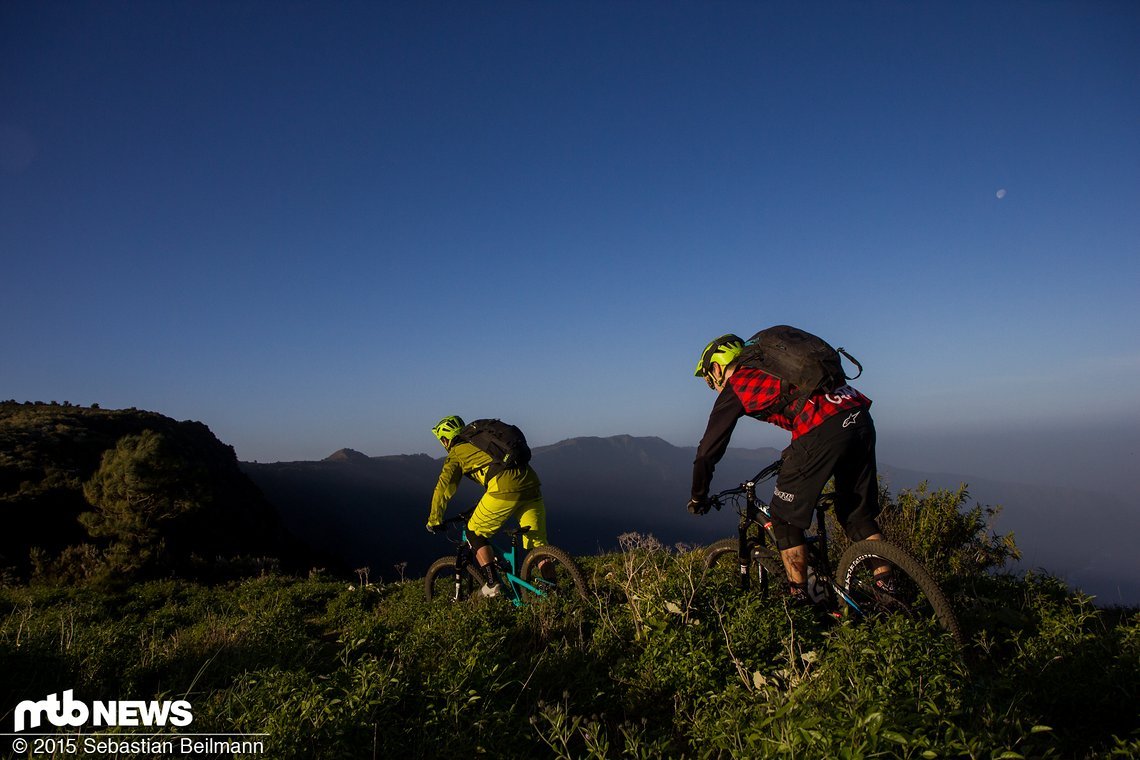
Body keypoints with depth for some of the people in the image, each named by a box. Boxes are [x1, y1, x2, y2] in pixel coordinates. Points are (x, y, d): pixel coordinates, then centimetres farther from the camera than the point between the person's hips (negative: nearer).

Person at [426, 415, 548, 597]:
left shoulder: (456, 454, 13)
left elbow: (443, 488, 9)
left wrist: (434, 522, 21)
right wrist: (482, 507, 53)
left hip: (504, 489, -7)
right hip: (532, 485, 7)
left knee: (475, 534, 15)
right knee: (538, 544, 13)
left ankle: (492, 584, 9)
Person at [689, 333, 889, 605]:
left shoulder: (735, 388, 10)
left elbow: (709, 449, 12)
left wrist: (698, 497, 25)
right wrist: (792, 458, 58)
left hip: (823, 431, -8)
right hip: (860, 418, 8)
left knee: (785, 518, 9)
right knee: (858, 513, 23)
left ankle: (800, 598, 15)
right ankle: (887, 588, 21)